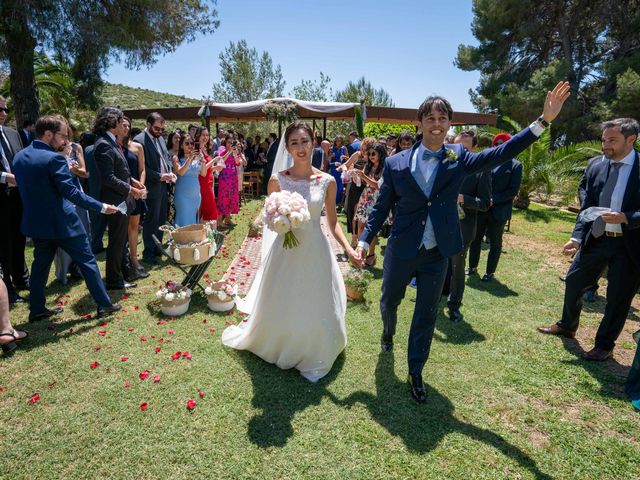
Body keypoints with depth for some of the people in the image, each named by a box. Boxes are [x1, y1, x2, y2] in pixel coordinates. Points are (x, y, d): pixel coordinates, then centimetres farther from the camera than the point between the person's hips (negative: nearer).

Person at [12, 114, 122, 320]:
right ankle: (104, 304, 9)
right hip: (62, 222, -7)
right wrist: (102, 207, -16)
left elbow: (27, 188, 15)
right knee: (87, 261, 3)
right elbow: (71, 192, -22)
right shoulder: (54, 158, -19)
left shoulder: (19, 157, 7)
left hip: (35, 221, 8)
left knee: (40, 264, 17)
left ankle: (36, 309, 26)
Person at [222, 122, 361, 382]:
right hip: (285, 251, 0)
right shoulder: (277, 180, -6)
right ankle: (279, 348, 47)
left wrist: (348, 248, -11)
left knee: (316, 308, 11)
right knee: (280, 308, 15)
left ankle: (312, 356, 39)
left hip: (316, 251, 1)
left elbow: (332, 222, 3)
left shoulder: (327, 181, -4)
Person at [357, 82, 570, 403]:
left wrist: (543, 120, -7)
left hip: (437, 255, 1)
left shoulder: (459, 158, -1)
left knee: (426, 316, 10)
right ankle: (388, 332, 55)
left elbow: (501, 154, -2)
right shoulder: (396, 163, -5)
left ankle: (415, 373, 29)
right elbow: (381, 207, -3)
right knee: (389, 302, 20)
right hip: (400, 251, 0)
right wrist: (365, 239, -10)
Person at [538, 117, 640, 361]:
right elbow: (587, 208, 6)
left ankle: (604, 345, 27)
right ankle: (567, 326, 39)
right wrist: (576, 237, -5)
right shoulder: (596, 169, 3)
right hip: (596, 239, 5)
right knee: (573, 282, 15)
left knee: (618, 297, 7)